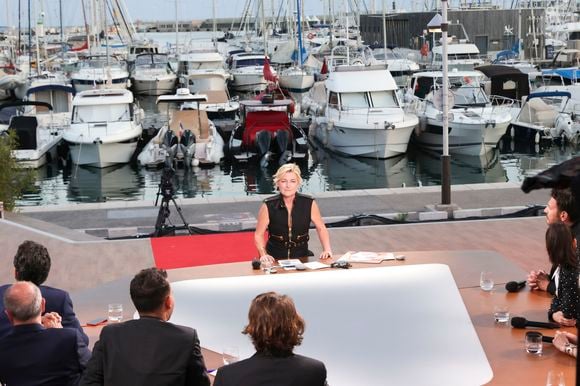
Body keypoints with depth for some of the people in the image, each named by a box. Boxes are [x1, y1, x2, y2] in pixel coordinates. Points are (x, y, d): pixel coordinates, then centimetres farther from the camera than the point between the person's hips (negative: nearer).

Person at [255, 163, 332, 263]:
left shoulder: (309, 203, -3)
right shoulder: (268, 206, -6)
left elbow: (321, 228, 10)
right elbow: (259, 234, 2)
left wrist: (327, 250, -2)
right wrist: (264, 255, -12)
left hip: (301, 256, 1)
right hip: (275, 258, -1)